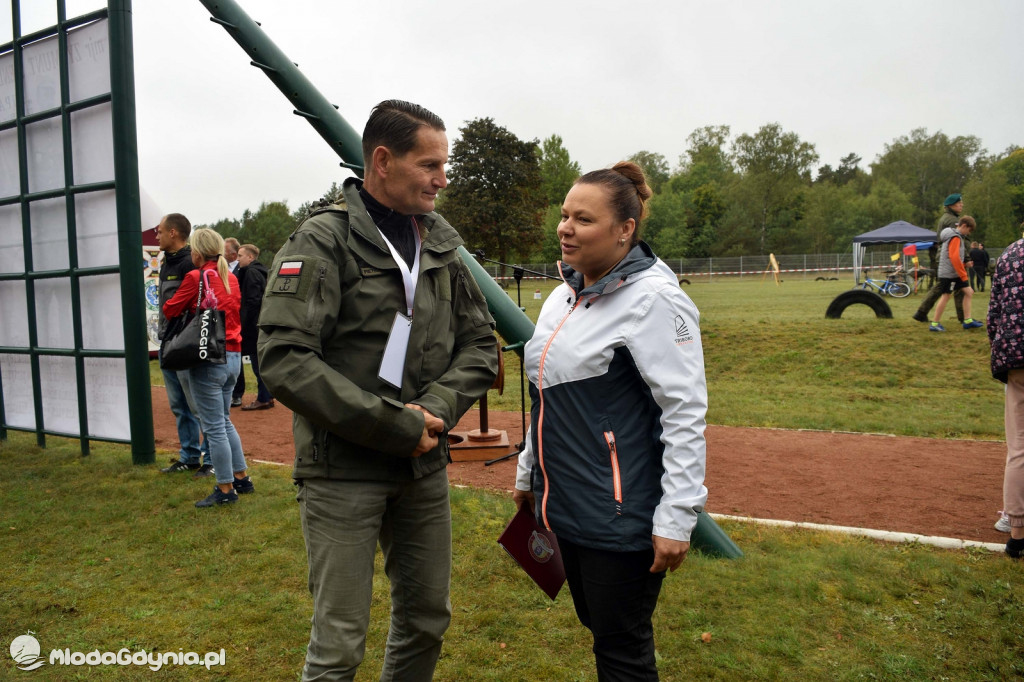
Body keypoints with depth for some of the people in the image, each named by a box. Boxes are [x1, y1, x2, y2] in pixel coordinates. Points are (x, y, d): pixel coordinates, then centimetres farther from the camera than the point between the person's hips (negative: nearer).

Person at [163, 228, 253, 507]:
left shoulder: (196, 277, -10)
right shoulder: (230, 278, 10)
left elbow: (170, 310, -3)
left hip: (209, 359, -7)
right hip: (233, 356, 7)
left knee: (214, 426, 1)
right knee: (224, 421, 20)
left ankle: (225, 489, 8)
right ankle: (241, 478, 25)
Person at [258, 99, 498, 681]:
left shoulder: (442, 246, 7)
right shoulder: (324, 241, -11)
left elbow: (480, 344, 8)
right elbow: (284, 360, -20)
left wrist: (437, 408, -11)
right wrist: (396, 425, -20)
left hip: (425, 469, 6)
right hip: (342, 473, -5)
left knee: (428, 621, 18)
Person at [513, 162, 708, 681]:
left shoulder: (653, 298, -17)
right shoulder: (564, 294, 9)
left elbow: (686, 412, -20)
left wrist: (676, 518, -20)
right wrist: (529, 472, 22)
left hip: (621, 516, -8)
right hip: (566, 504, 8)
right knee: (597, 625, 23)